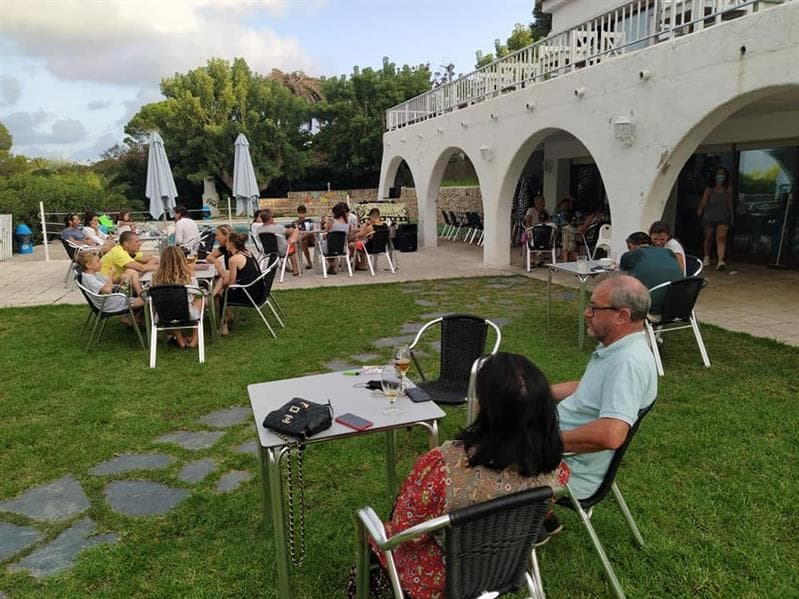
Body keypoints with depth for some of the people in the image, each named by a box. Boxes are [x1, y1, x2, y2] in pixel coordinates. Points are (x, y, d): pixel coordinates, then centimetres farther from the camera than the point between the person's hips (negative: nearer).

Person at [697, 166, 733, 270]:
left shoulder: (728, 190, 5)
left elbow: (730, 204, 12)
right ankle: (706, 257, 36)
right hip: (709, 217, 0)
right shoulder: (709, 189, -1)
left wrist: (731, 217, 15)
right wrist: (700, 210, -18)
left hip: (723, 218, 0)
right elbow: (703, 201, -6)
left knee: (721, 238, -16)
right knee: (708, 238, 13)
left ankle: (720, 261, -27)